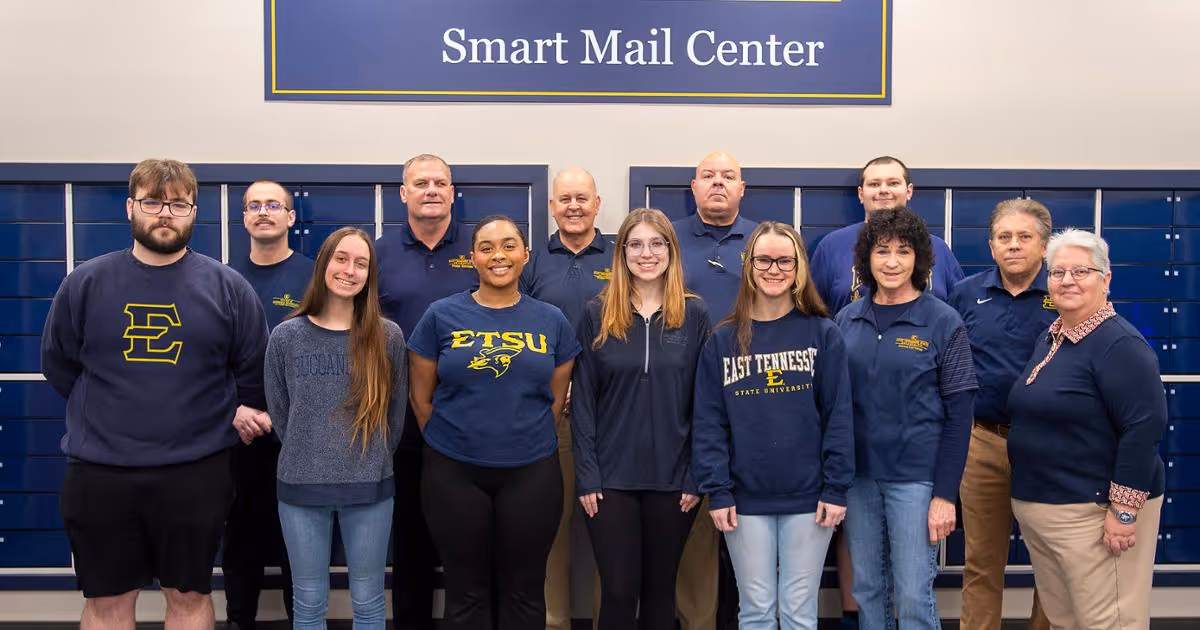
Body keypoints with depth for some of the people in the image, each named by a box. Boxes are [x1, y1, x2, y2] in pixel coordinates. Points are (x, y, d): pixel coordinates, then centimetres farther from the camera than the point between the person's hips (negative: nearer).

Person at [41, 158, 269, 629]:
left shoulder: (228, 287, -3)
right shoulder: (85, 282, 0)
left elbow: (255, 367, 7)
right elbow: (58, 364, 9)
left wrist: (242, 411, 1)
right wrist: (108, 412, 5)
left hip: (196, 471, -1)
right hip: (99, 471, 1)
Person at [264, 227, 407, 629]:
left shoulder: (387, 337, -3)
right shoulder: (286, 336, -2)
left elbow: (395, 412, 4)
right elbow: (279, 412, 6)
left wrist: (372, 461, 7)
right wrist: (308, 457, 7)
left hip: (370, 488, 0)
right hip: (301, 487, 1)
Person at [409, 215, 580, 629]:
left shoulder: (552, 321, 3)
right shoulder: (441, 316, -2)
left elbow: (557, 400, 9)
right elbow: (421, 397, 3)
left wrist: (529, 444, 7)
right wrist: (451, 444, 6)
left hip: (532, 474, 1)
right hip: (453, 473, -1)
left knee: (524, 591, 12)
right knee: (465, 592, 12)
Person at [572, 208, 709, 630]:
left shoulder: (694, 315, 1)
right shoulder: (598, 314, 1)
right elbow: (582, 401, -1)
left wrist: (698, 475, -5)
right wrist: (586, 475, -7)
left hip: (673, 477, 1)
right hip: (611, 476, 0)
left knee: (660, 588, 13)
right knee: (618, 591, 3)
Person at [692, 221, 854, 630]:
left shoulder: (824, 334, 0)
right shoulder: (723, 340, 2)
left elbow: (839, 417, -2)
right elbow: (708, 423, 0)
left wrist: (836, 489, -7)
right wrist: (716, 491, -6)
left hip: (808, 498, -1)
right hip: (746, 499, 1)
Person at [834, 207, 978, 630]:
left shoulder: (943, 322, -6)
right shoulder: (847, 320, 4)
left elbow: (958, 414, -7)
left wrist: (945, 493, -10)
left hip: (915, 478, -3)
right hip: (857, 475, 4)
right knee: (866, 590, 13)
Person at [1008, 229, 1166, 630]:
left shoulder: (1119, 344, -15)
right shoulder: (1049, 338, 12)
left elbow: (1144, 426, -22)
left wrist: (1124, 510, -22)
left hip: (1093, 512, -8)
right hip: (1036, 508, 9)